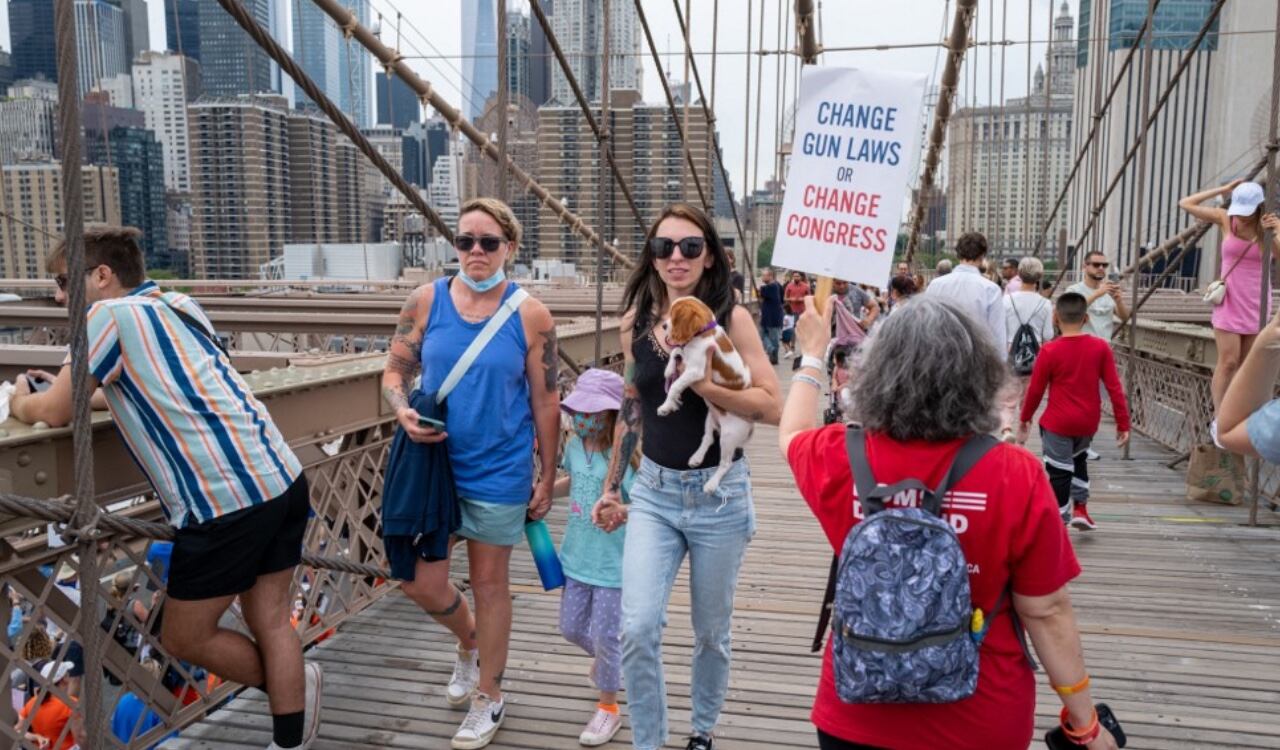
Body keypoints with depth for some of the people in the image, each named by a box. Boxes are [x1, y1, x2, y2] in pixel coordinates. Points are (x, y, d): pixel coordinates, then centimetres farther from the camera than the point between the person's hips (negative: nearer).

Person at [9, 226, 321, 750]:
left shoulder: (111, 314, -3)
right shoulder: (178, 305, 19)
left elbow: (56, 412, 0)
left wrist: (21, 400, 23)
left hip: (226, 500, -8)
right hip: (282, 478, 8)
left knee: (185, 638, 12)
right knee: (271, 623, 15)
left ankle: (291, 687, 27)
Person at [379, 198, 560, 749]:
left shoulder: (530, 315, -8)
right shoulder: (425, 301, -3)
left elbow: (545, 402, -3)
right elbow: (395, 371, 4)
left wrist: (547, 477, -1)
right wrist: (403, 412, -18)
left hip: (498, 471, -2)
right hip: (431, 462, 3)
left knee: (489, 583, 10)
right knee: (421, 583, 8)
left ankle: (488, 698, 31)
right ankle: (470, 640, 42)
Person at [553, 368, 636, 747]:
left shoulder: (626, 458, -22)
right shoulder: (575, 445, -1)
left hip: (613, 564, -7)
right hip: (577, 557, 7)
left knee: (605, 635, 4)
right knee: (572, 628, 19)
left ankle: (608, 708, 27)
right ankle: (605, 659, 52)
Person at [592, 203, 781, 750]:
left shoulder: (731, 319, -9)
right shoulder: (635, 323, 1)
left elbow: (771, 407, -15)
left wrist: (700, 382, -25)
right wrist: (612, 488, 15)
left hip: (718, 494, -2)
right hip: (653, 492, 2)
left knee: (711, 632, 14)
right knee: (637, 630, -10)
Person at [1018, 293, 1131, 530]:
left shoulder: (1049, 350, -14)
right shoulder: (1101, 347, -5)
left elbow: (1035, 390, -7)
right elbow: (1115, 388, -4)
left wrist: (1025, 419, 8)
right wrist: (1123, 423, 3)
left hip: (1057, 423, -4)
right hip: (1088, 423, 4)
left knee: (1059, 473, 4)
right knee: (1078, 458, 30)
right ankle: (1080, 509, 27)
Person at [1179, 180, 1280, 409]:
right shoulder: (1225, 219, -4)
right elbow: (1185, 204, -4)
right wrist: (1222, 190, -8)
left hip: (1256, 304, 2)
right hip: (1230, 302, -2)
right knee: (1228, 362, -8)